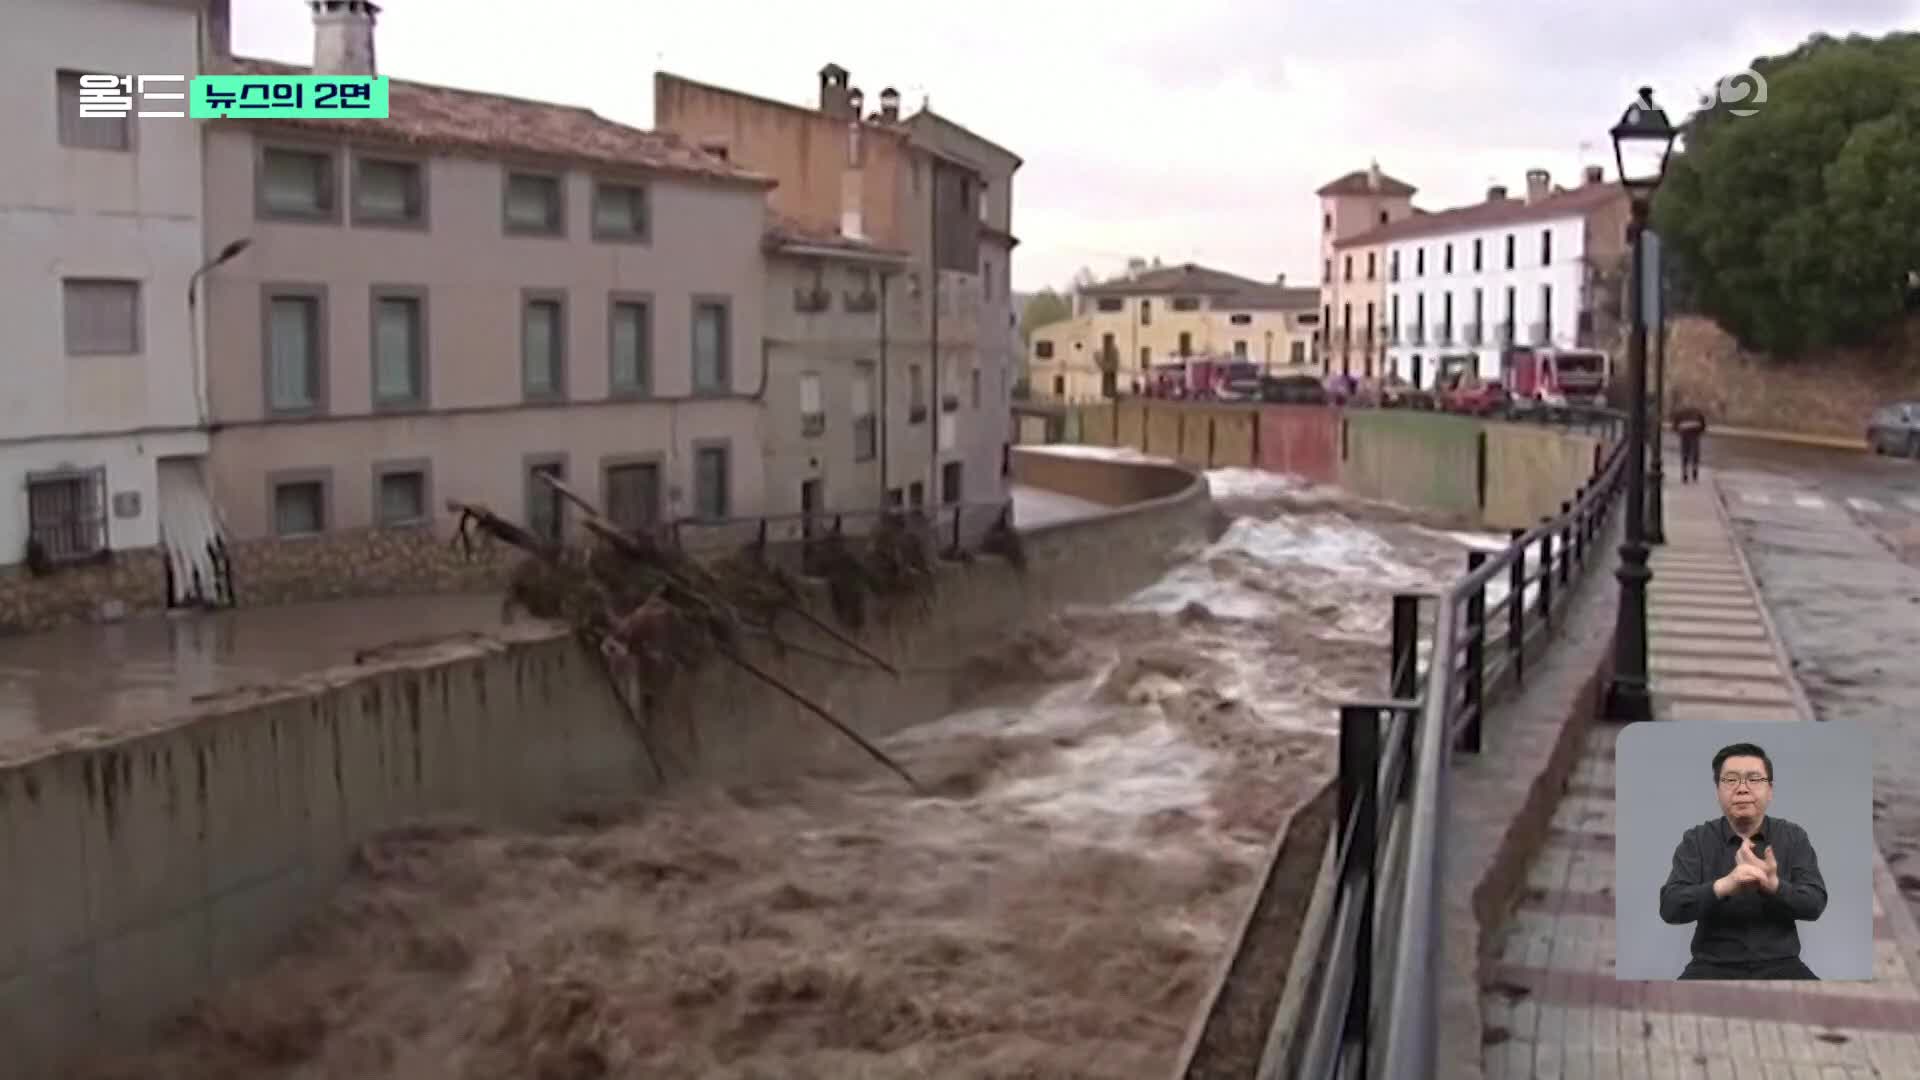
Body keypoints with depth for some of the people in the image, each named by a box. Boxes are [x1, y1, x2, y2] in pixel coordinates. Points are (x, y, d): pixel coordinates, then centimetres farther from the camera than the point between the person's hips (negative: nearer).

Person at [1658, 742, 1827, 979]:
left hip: (1779, 964, 2)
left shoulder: (1793, 837, 7)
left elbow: (1815, 904, -3)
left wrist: (1774, 885, -23)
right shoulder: (1696, 840, 3)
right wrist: (1723, 886, -26)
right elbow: (1670, 907, -9)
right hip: (1714, 965, -1)